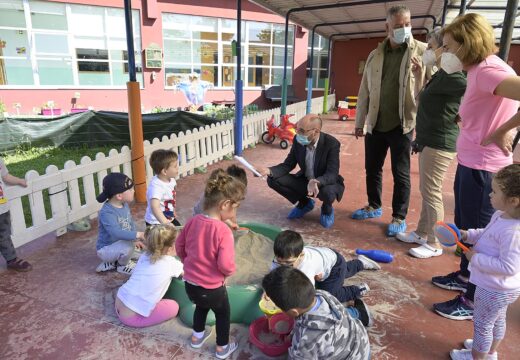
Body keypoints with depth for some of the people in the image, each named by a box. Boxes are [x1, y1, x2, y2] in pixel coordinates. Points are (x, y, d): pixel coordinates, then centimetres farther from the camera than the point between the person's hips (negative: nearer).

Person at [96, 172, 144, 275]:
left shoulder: (124, 205, -3)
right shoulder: (106, 212, -30)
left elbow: (131, 223, 9)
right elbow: (116, 232, -43)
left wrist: (135, 240, -1)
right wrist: (137, 235, -48)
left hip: (119, 244, 9)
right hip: (106, 249, -9)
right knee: (129, 244, -31)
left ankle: (112, 262, 16)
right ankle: (123, 266, 1)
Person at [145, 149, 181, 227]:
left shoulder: (170, 179, -5)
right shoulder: (156, 186, -32)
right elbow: (155, 206, -45)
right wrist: (164, 222, -53)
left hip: (169, 218, 9)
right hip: (156, 222, -9)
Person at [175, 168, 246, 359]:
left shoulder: (193, 221, -8)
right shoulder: (223, 231, -29)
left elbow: (179, 247, 5)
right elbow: (225, 265, -30)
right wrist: (229, 272, -8)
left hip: (190, 283, 6)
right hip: (212, 287, -6)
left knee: (201, 307, 35)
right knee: (223, 314, 24)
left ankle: (197, 337, 55)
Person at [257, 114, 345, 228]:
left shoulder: (331, 143, -26)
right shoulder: (298, 140, -13)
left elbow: (332, 174, -30)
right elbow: (288, 165, -7)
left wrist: (317, 182, -52)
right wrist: (269, 171, -27)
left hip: (326, 183, -4)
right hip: (305, 180, 5)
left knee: (327, 192, -41)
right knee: (273, 180, -13)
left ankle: (327, 208, 1)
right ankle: (304, 203, 10)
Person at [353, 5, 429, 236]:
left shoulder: (423, 52, -2)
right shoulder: (375, 55, 8)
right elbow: (364, 91, 11)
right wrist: (359, 122, 11)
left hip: (403, 124, -4)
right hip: (375, 124, 4)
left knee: (401, 174, 5)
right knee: (372, 169, 14)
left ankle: (399, 217, 20)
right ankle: (374, 207, 34)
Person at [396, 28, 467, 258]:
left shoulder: (451, 75, -17)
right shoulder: (440, 75, 14)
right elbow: (428, 102, 29)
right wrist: (419, 77, 24)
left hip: (439, 143, -10)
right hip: (430, 140, 10)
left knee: (432, 193, -3)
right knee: (427, 191, 17)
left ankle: (434, 244, 10)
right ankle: (421, 233, 30)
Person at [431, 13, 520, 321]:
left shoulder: (488, 70, -19)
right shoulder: (478, 69, 10)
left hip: (483, 166, -10)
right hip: (471, 162, 10)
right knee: (465, 227, 24)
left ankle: (474, 302, 22)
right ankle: (465, 276, 44)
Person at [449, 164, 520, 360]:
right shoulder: (501, 215, -7)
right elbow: (487, 234, 12)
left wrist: (476, 258, -27)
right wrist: (468, 235, -2)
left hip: (494, 290, -10)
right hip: (499, 288, 10)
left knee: (482, 324, 14)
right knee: (497, 320, 30)